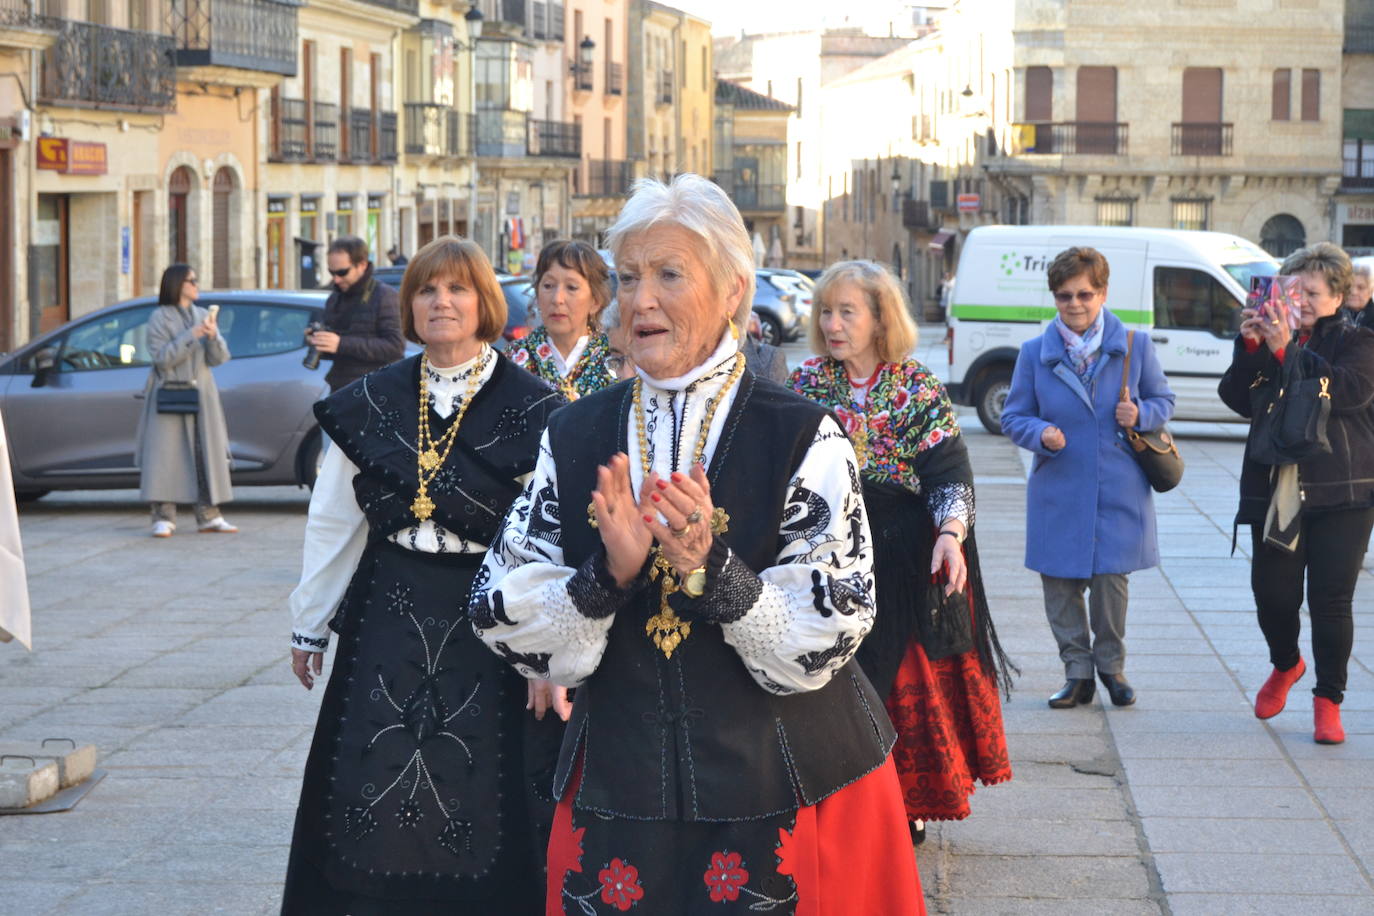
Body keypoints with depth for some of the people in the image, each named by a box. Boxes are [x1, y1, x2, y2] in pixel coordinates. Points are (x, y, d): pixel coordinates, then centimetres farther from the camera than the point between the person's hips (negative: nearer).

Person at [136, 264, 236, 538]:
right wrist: (191, 336, -17)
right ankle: (164, 518, -9)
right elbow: (162, 357, -11)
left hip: (201, 396, 5)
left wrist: (213, 336, -13)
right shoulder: (160, 318, 0)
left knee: (207, 455, 3)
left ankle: (208, 516, 9)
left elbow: (219, 358, 6)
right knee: (166, 455, -9)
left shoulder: (203, 315, 13)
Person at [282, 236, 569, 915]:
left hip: (486, 622, -4)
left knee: (478, 797, 1)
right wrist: (310, 623, 13)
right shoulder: (372, 403, 7)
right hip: (387, 621, 4)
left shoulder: (529, 410, -6)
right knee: (371, 792, 6)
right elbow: (333, 522, 12)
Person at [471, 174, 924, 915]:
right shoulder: (575, 438, 3)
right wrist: (607, 574, -19)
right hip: (618, 793, 2)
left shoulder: (803, 438, -7)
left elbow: (822, 644, -12)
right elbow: (511, 629, -2)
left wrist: (713, 570, -26)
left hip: (784, 794, -2)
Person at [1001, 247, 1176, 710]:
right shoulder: (1034, 353, 3)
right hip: (1057, 492, 1)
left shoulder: (1134, 345, 2)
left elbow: (1163, 400, 10)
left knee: (1111, 578, 1)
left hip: (1118, 489, -1)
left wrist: (1141, 415, -12)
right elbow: (1013, 416, 7)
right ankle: (1078, 671, 19)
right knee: (1060, 583, 4)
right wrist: (1040, 433, -15)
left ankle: (1111, 665, 23)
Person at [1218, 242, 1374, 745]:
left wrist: (1288, 352, -22)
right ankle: (1286, 666, 35)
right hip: (1276, 491, 3)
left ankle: (1328, 702, 9)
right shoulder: (1268, 339, 9)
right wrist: (1249, 348, -15)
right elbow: (1239, 399, -1)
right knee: (1272, 593, 4)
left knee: (1330, 600, -4)